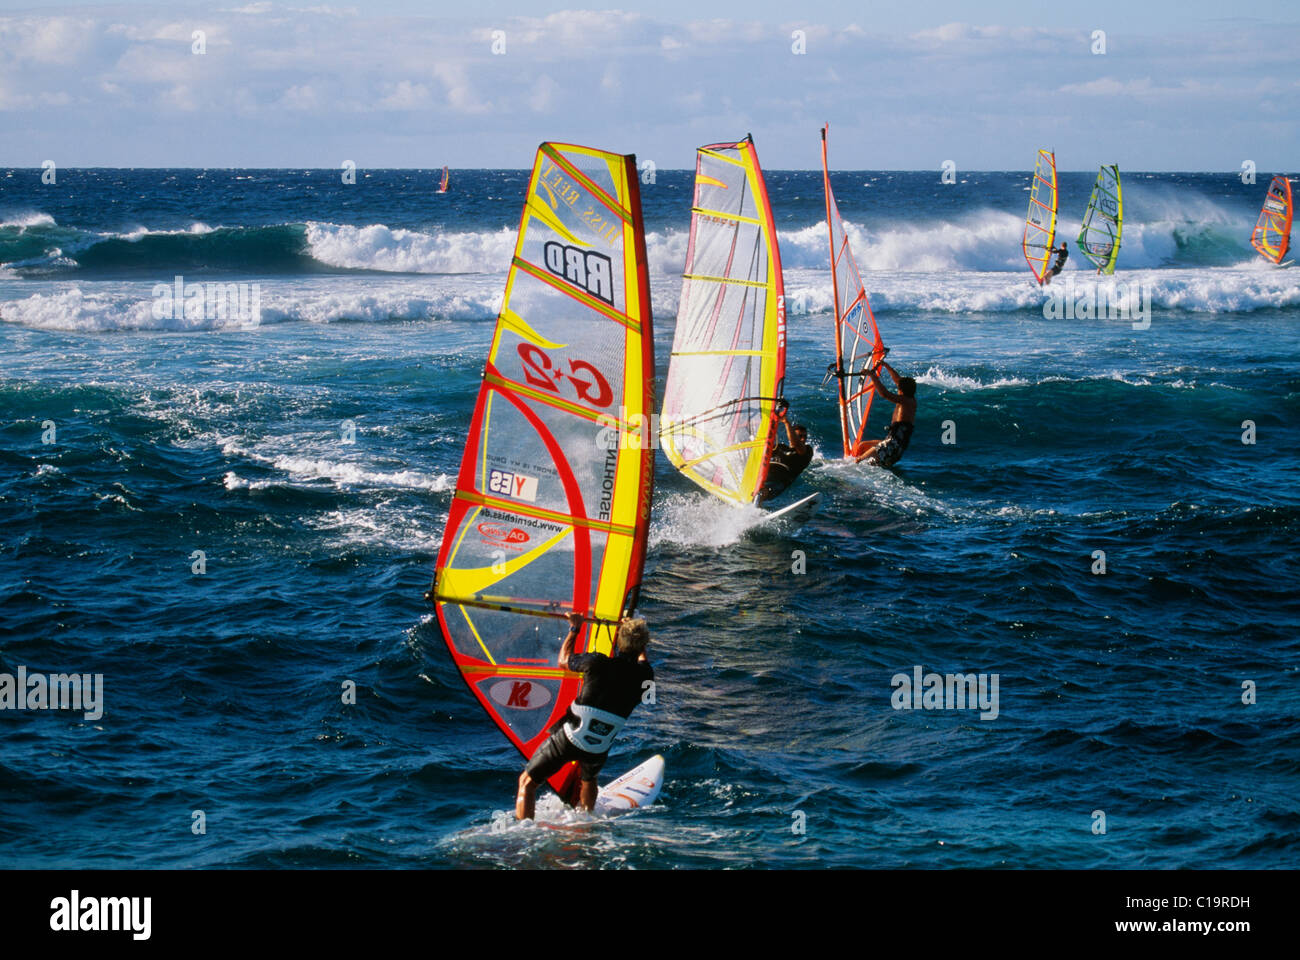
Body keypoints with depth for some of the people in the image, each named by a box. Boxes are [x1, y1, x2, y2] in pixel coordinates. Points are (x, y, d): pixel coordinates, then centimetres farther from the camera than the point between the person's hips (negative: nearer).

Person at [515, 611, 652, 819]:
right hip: (599, 748, 3)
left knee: (527, 782, 10)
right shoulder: (644, 675, -5)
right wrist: (632, 627, 40)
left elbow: (563, 661, 8)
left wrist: (574, 629, 21)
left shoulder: (597, 663, -13)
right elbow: (641, 658, 23)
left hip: (568, 738, -3)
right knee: (589, 779, 38)